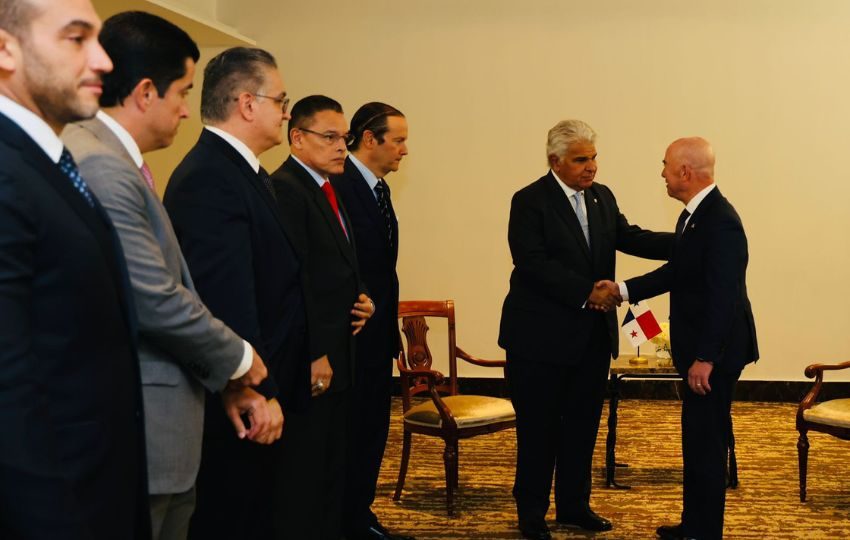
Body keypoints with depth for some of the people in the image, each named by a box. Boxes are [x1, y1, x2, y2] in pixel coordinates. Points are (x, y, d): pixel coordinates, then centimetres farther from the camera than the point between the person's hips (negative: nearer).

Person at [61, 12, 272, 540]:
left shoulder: (119, 160, 11)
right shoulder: (100, 166, -20)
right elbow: (158, 302, -22)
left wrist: (231, 378, 13)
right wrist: (240, 357, -5)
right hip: (136, 436, -10)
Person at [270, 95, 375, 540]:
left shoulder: (327, 190, 16)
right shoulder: (285, 189, -15)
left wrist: (361, 299, 4)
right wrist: (313, 356, -21)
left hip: (336, 357, 10)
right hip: (311, 362, -10)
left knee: (333, 470, 16)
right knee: (303, 475, -1)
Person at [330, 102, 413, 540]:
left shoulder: (378, 187, 12)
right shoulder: (339, 185, -17)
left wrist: (391, 330, 13)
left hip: (378, 332, 9)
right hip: (353, 331, -9)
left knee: (373, 428, 15)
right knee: (352, 429, 2)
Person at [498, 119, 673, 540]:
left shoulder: (602, 197, 9)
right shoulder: (530, 201, -11)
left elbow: (628, 237, 4)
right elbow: (533, 263, -20)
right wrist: (586, 292, -25)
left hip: (592, 335, 6)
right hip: (542, 336, -6)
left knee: (583, 424, 14)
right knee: (538, 428, 5)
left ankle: (574, 505, 29)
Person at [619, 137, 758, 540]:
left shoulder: (720, 221, -22)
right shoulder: (694, 214, 9)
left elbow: (724, 296, -26)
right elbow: (676, 272, 16)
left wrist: (705, 358, -25)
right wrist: (622, 290, 9)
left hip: (714, 352, -10)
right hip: (698, 347, 10)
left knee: (706, 442, -1)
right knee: (697, 439, 18)